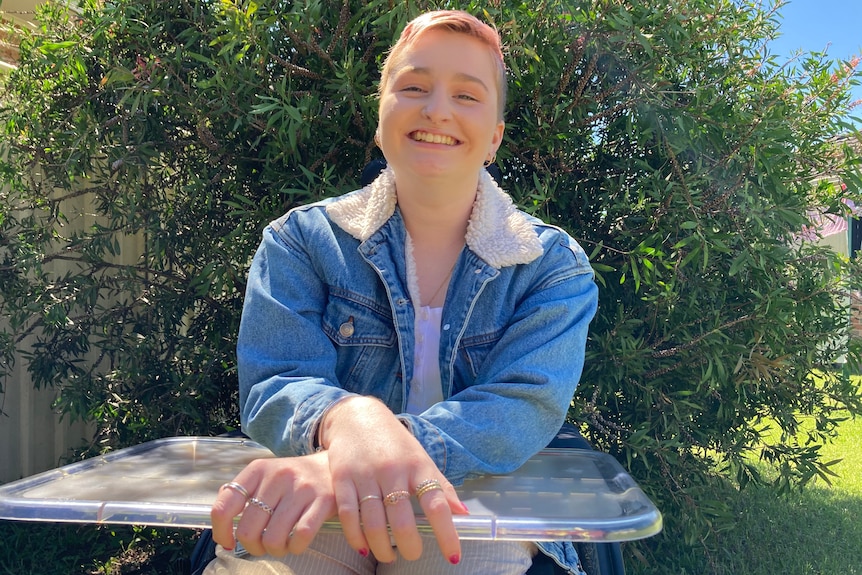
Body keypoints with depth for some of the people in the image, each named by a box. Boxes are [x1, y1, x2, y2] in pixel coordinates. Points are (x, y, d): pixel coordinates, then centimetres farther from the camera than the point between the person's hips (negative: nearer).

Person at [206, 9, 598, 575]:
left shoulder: (554, 266, 1)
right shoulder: (302, 241, 2)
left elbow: (526, 406, -14)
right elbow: (276, 386, -10)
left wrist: (347, 462, -32)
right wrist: (348, 419, -37)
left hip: (478, 515, 1)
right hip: (318, 517, 0)